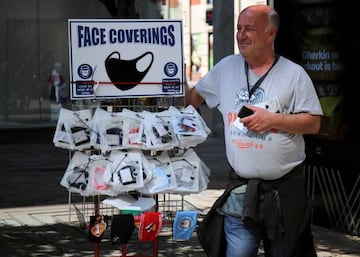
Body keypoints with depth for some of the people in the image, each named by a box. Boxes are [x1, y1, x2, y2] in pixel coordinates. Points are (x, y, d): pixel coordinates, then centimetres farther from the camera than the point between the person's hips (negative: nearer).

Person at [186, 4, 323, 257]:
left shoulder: (294, 74, -2)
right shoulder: (226, 68, 8)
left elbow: (313, 123, -5)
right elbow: (193, 97, 22)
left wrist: (272, 119, -14)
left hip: (285, 188, -2)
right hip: (241, 189, 2)